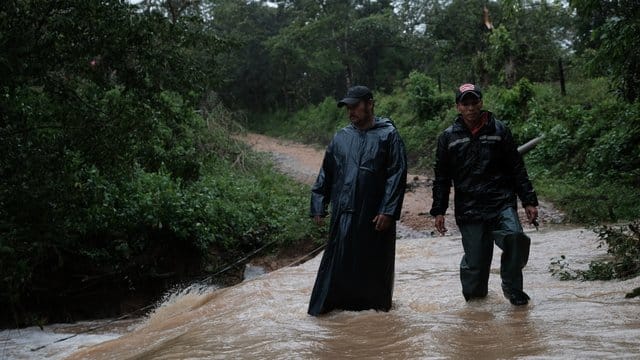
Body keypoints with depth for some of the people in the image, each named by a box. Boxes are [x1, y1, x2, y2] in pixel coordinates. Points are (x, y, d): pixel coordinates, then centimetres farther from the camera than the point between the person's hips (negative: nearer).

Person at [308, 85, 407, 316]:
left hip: (375, 215, -3)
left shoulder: (388, 135, -1)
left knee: (375, 263, 7)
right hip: (344, 213, 3)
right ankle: (326, 304, 8)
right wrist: (318, 206, 7)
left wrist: (388, 211, -13)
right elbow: (325, 175, 15)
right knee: (338, 261, 2)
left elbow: (397, 175, -7)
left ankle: (376, 302, 24)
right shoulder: (341, 138, 11)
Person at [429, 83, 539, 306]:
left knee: (515, 237, -25)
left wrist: (529, 201, 6)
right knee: (475, 261, -1)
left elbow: (517, 169, 10)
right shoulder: (449, 137, 9)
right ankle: (474, 294, 25)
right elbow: (441, 178, 13)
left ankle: (512, 287, -4)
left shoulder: (499, 130, 8)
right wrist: (438, 211, 7)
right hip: (469, 210, 1)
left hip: (502, 204, -1)